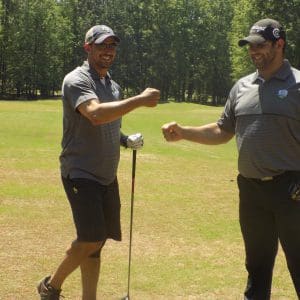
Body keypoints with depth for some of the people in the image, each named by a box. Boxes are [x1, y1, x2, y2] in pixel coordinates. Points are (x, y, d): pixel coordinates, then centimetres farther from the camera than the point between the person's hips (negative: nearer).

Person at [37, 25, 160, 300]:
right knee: (91, 240, -13)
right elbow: (95, 114, -32)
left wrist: (126, 140, 6)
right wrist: (140, 100, -34)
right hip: (81, 174, -8)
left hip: (107, 176, 8)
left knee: (97, 242, 9)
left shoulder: (114, 86, 15)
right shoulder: (77, 80, -12)